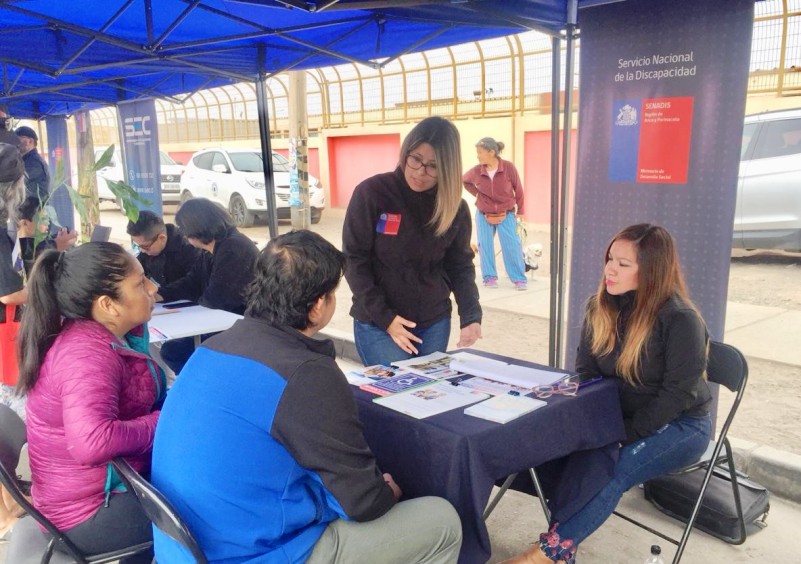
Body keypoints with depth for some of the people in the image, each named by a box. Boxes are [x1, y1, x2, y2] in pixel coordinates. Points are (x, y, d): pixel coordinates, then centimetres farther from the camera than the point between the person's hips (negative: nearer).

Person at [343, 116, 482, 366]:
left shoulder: (456, 208, -2)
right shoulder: (371, 193, -13)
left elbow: (460, 265, 4)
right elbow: (354, 260, -10)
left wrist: (471, 317, -10)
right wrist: (383, 317, -15)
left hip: (435, 323, 4)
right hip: (377, 322, -3)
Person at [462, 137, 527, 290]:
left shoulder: (508, 167, -17)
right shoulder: (476, 171, -11)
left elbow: (518, 189, -6)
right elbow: (464, 180, 11)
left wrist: (520, 211, -1)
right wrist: (477, 193, 1)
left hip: (507, 214, -2)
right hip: (483, 215, 2)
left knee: (512, 246, -3)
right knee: (485, 246, 5)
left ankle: (519, 279, 5)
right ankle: (490, 277, 17)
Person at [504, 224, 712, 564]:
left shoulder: (680, 320, -20)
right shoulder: (600, 308, -2)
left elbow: (677, 393, -20)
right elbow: (585, 371, 4)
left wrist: (626, 434, -21)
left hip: (681, 425, -5)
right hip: (619, 416, 5)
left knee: (613, 468, -30)